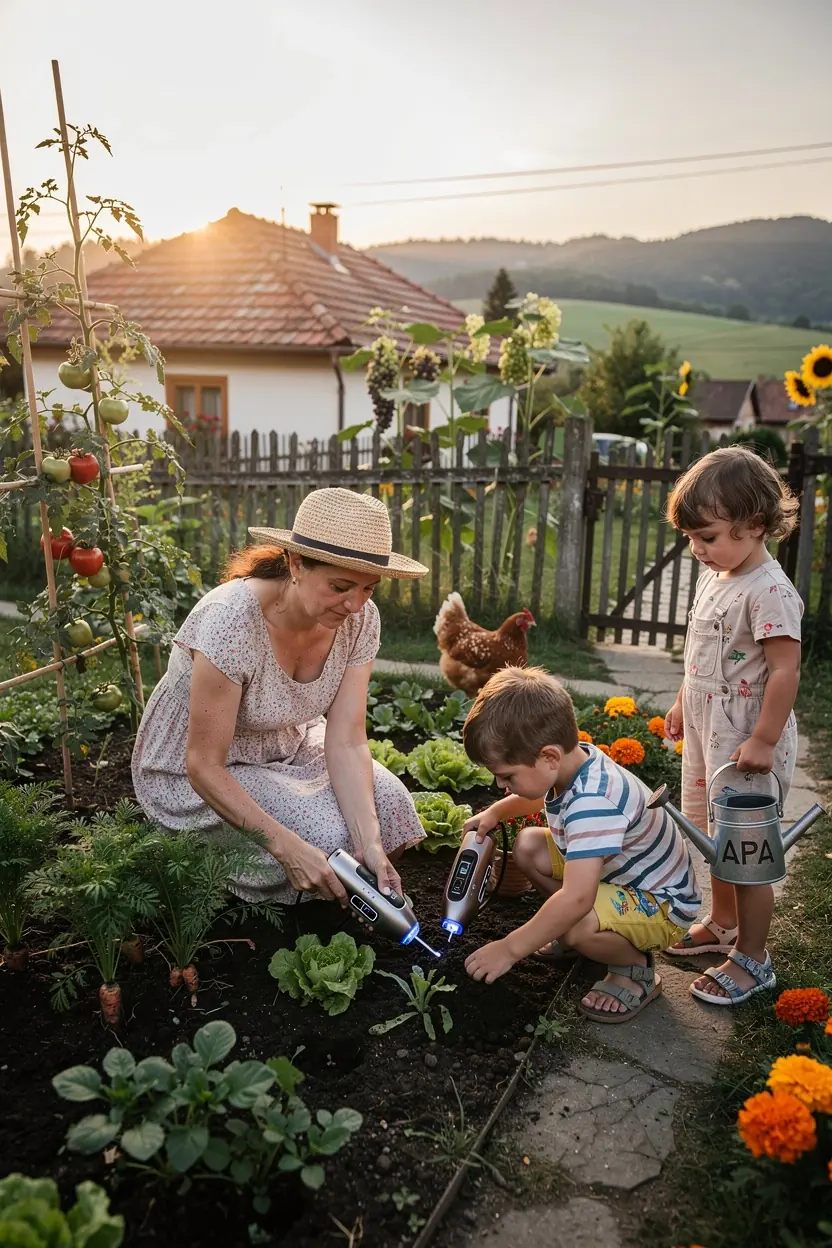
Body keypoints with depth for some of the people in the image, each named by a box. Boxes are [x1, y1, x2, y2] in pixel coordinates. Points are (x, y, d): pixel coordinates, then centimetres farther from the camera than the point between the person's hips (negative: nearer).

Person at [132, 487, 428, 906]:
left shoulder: (359, 619, -17)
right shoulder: (232, 620, -34)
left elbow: (347, 742, -18)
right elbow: (205, 767, -28)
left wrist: (370, 844, -32)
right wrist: (288, 846, -36)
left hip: (286, 747, 5)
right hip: (194, 774, -5)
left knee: (387, 800, -17)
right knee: (326, 837, -23)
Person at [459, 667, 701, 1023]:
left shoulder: (593, 803, -38)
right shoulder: (571, 763, -11)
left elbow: (576, 898, -46)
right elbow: (544, 795, 19)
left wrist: (509, 950, -35)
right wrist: (495, 812, 5)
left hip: (662, 904, -9)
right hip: (615, 872, 9)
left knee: (578, 927, -35)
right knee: (527, 845, -2)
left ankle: (636, 969, -3)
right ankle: (564, 926, 15)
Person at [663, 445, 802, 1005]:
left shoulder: (769, 591, -22)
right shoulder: (714, 576, 7)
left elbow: (786, 669, -23)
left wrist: (764, 741, -22)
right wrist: (683, 704, 22)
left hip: (746, 742, -9)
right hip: (708, 732, 9)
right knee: (716, 839, 22)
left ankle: (752, 960, 18)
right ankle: (722, 924, 42)